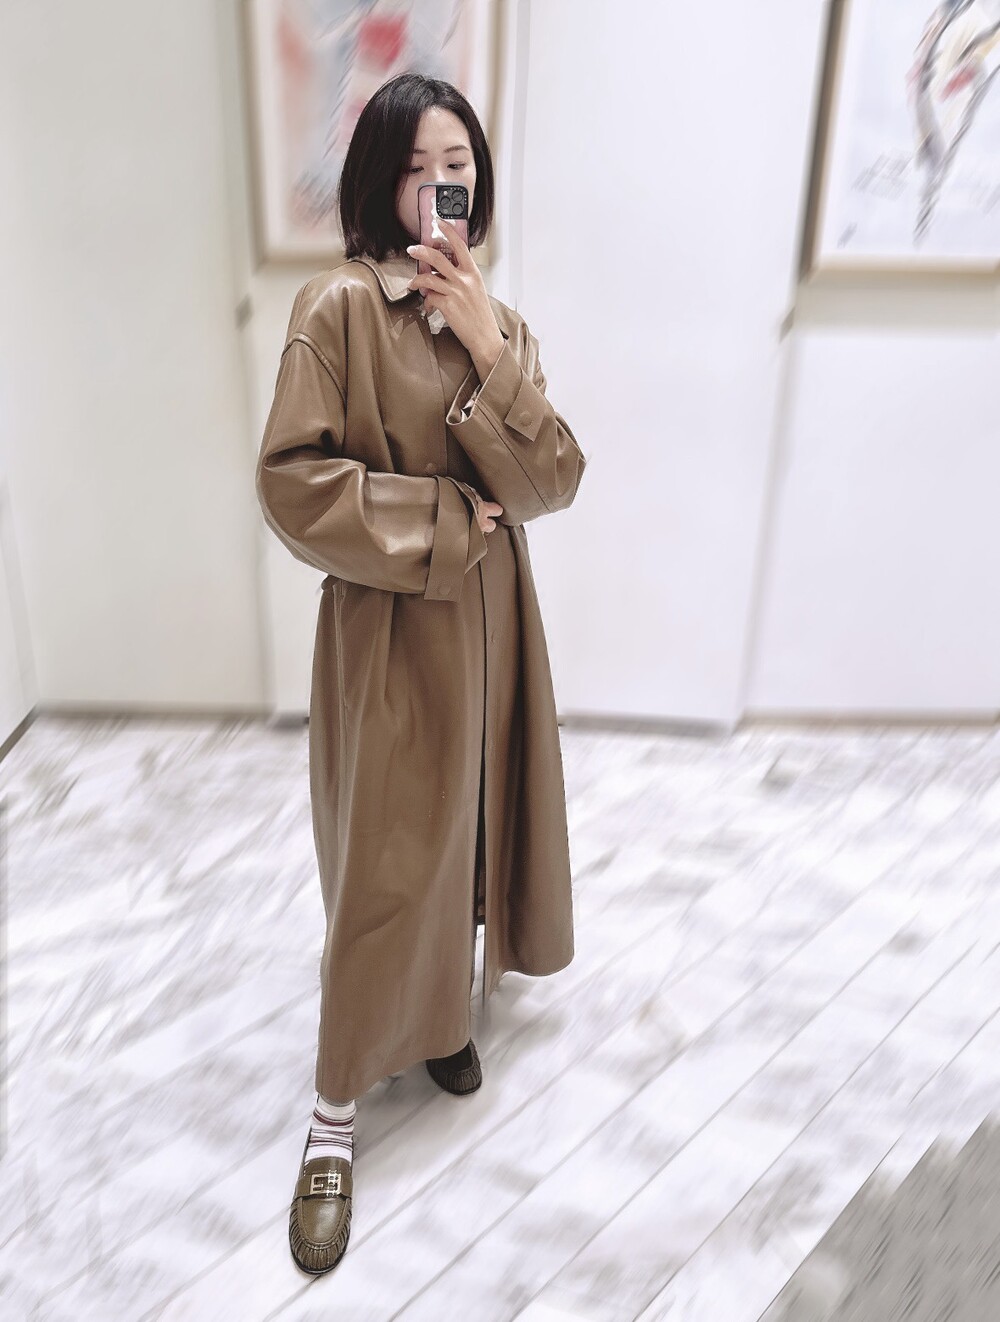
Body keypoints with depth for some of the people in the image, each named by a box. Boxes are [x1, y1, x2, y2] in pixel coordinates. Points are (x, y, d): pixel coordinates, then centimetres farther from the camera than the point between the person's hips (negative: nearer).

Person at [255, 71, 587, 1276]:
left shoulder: (501, 323, 7)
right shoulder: (338, 307, -10)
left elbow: (552, 483, -4)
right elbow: (292, 483, -16)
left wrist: (491, 351, -16)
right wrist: (447, 520, -15)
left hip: (488, 622, 6)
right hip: (389, 631, -5)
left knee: (467, 828, 17)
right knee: (384, 865, 2)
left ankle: (441, 1013, 44)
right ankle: (334, 1117, 23)